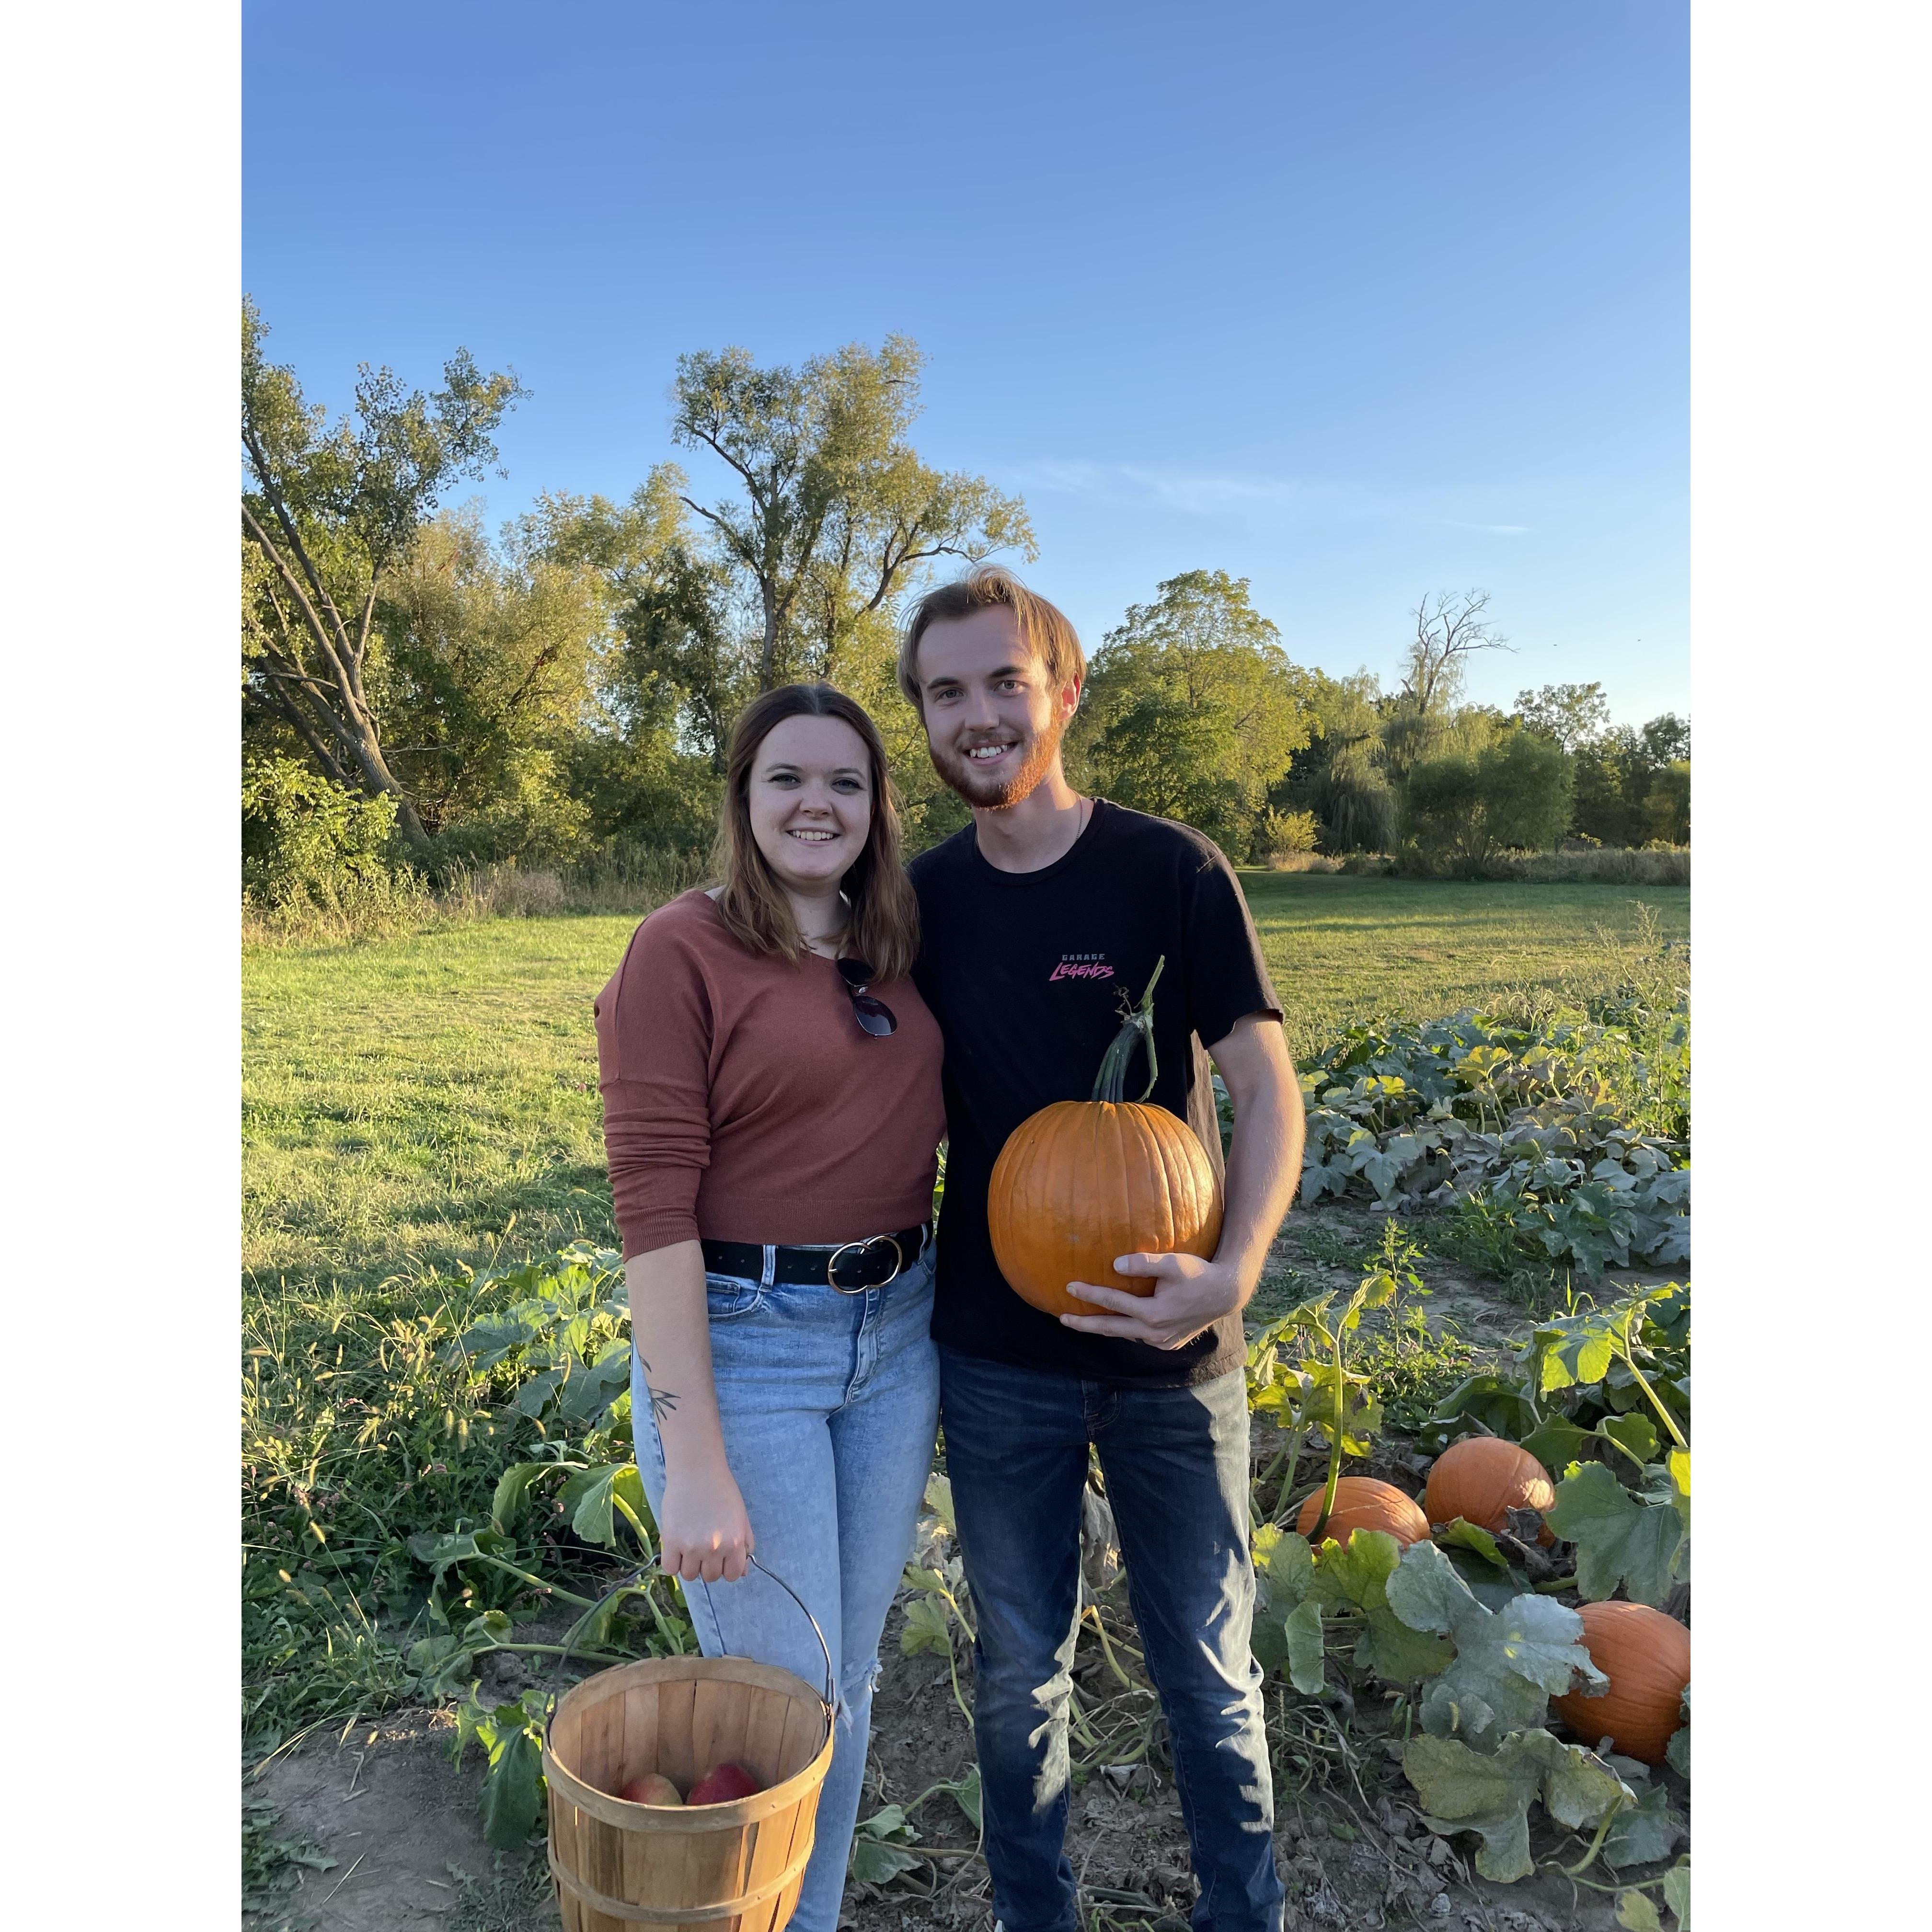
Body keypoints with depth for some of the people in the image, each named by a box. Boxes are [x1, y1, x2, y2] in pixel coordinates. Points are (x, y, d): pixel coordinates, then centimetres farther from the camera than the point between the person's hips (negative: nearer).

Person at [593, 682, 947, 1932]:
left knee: (850, 1676, 19)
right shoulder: (683, 950, -12)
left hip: (898, 1335, 6)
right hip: (740, 1344, -6)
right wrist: (694, 1464, -18)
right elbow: (654, 1199, -16)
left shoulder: (899, 951, 6)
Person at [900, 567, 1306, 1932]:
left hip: (1169, 1348, -2)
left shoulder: (1172, 873, -10)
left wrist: (1235, 1273, -25)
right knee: (1021, 1672, 18)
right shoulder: (922, 899, -1)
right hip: (998, 1357, 3)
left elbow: (1267, 1090, -10)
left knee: (1210, 1673, 15)